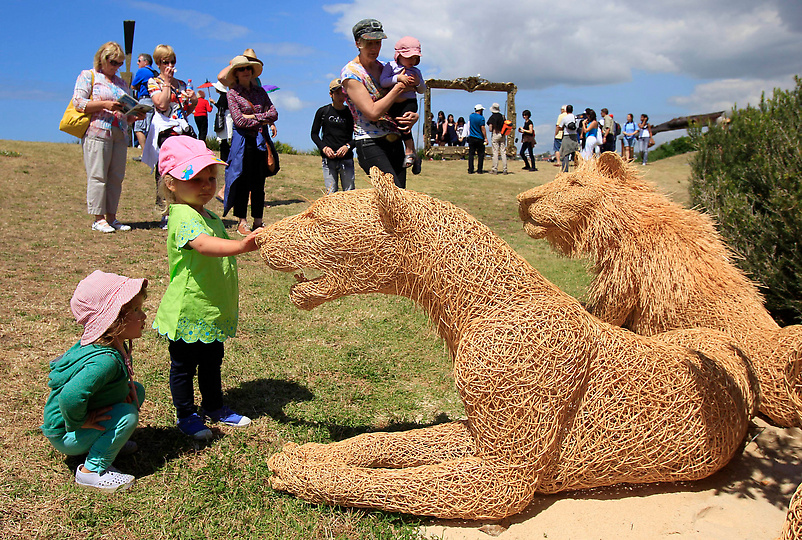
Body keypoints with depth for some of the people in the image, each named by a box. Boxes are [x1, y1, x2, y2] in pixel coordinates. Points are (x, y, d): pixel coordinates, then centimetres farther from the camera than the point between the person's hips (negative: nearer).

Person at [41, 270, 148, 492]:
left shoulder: (117, 347, -5)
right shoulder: (105, 360, -36)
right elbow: (70, 397, -46)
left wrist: (125, 387, 1)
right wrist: (80, 422, -27)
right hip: (64, 434, -9)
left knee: (136, 391, 6)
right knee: (128, 415, -24)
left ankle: (104, 440, 14)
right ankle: (92, 470, -10)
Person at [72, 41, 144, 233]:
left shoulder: (122, 83, 24)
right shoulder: (88, 76, 7)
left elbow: (126, 112, 25)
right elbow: (78, 103, -4)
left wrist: (135, 116, 3)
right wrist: (104, 104, -15)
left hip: (120, 135, 6)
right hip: (97, 133, -6)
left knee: (116, 177, 3)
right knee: (97, 176, -6)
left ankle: (111, 217, 9)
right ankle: (98, 219, -3)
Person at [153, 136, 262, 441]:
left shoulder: (211, 217, 9)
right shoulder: (183, 216, -22)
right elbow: (203, 244, -44)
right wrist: (240, 246, -57)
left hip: (213, 312, 9)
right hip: (187, 312, -9)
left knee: (212, 362, 22)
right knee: (183, 366, 11)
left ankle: (214, 407, 39)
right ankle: (185, 415, 28)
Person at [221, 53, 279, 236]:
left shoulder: (260, 91, 14)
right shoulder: (233, 93, 1)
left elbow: (274, 114, 5)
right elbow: (239, 120, -10)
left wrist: (254, 116, -8)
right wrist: (262, 120, -5)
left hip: (261, 140, 4)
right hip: (243, 140, -4)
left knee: (259, 182, 5)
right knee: (243, 181, -3)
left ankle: (258, 221, 12)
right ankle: (242, 222, 4)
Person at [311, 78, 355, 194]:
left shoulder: (351, 113, 6)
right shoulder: (323, 111, 6)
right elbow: (314, 134, 11)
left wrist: (348, 146, -10)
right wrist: (324, 148, -7)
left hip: (346, 158, 0)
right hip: (328, 158, 0)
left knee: (349, 192, -2)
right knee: (331, 193, -2)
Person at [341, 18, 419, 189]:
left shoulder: (385, 68, 15)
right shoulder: (350, 72, -5)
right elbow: (373, 113, -15)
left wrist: (414, 116, -1)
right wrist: (400, 86, -10)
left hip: (395, 142, 7)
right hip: (370, 144, -7)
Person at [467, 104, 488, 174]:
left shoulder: (471, 116, 5)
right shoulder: (481, 118, -11)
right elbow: (483, 129, -12)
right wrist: (486, 138, -9)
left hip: (471, 138, 4)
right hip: (480, 139, -4)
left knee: (471, 154, 5)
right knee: (480, 154, 4)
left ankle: (470, 170, 1)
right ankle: (479, 170, 4)